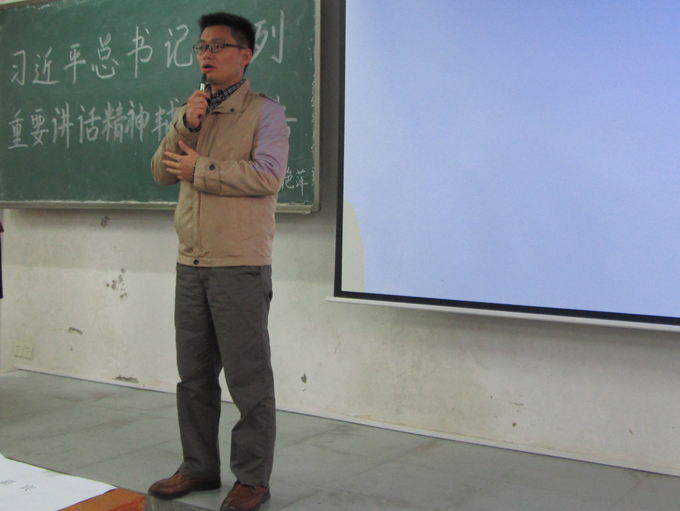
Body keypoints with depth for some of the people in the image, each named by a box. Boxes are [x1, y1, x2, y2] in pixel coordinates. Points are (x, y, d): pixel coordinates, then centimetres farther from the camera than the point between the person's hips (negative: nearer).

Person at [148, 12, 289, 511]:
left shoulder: (264, 111, -2)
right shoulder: (192, 109, 17)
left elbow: (268, 175, -16)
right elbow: (163, 172, 9)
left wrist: (199, 169, -10)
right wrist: (184, 125, -7)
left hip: (240, 265, -6)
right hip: (191, 264, 7)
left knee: (248, 376, 0)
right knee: (194, 373, 13)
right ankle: (199, 466, 27)